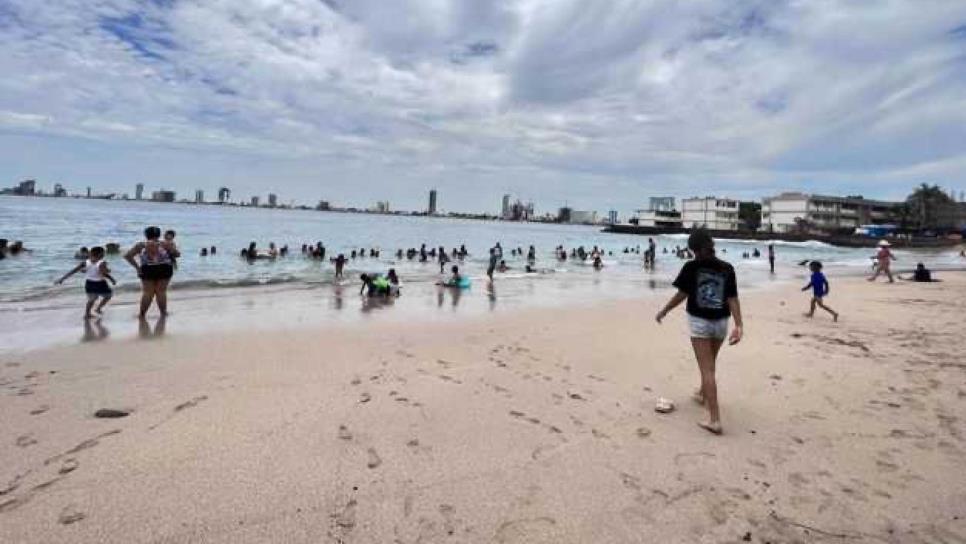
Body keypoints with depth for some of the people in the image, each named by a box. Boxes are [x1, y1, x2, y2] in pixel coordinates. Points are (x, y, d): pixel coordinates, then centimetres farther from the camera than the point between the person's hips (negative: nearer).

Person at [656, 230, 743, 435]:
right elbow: (733, 299, -8)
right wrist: (739, 326, -11)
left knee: (707, 369, -3)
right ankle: (702, 393, 50)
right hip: (720, 322, 4)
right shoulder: (727, 269, -2)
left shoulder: (691, 267, -11)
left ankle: (715, 419, -8)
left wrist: (663, 311, 5)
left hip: (699, 321, -4)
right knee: (710, 363, 26)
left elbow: (681, 295, -8)